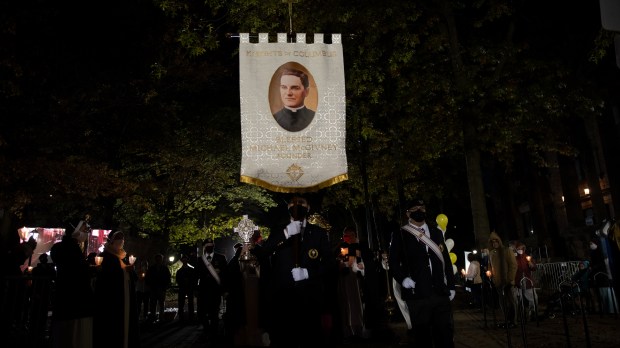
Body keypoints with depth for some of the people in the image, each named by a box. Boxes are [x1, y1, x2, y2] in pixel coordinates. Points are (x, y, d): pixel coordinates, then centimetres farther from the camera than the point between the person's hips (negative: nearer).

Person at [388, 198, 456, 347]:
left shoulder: (437, 233, 16)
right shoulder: (400, 235, 3)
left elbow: (447, 261, 16)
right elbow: (393, 261, -1)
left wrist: (451, 286, 12)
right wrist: (403, 278, -16)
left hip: (441, 292, 4)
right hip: (417, 294, -3)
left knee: (446, 334, 7)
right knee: (422, 335, 4)